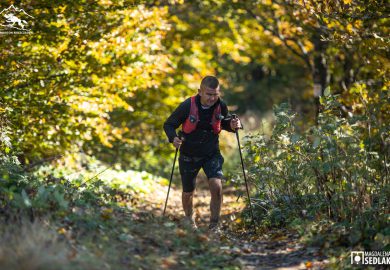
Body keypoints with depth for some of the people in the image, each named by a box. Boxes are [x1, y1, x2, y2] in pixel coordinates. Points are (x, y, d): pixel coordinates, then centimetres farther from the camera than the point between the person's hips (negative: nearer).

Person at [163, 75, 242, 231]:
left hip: (212, 154, 1)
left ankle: (214, 225, -6)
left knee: (216, 186, -21)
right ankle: (189, 218, 46)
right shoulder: (187, 106, -20)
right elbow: (169, 124, -10)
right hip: (189, 155, -1)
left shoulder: (221, 106, -12)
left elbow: (225, 123, 9)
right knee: (188, 192, 13)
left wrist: (233, 125, -14)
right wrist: (173, 138, -30)